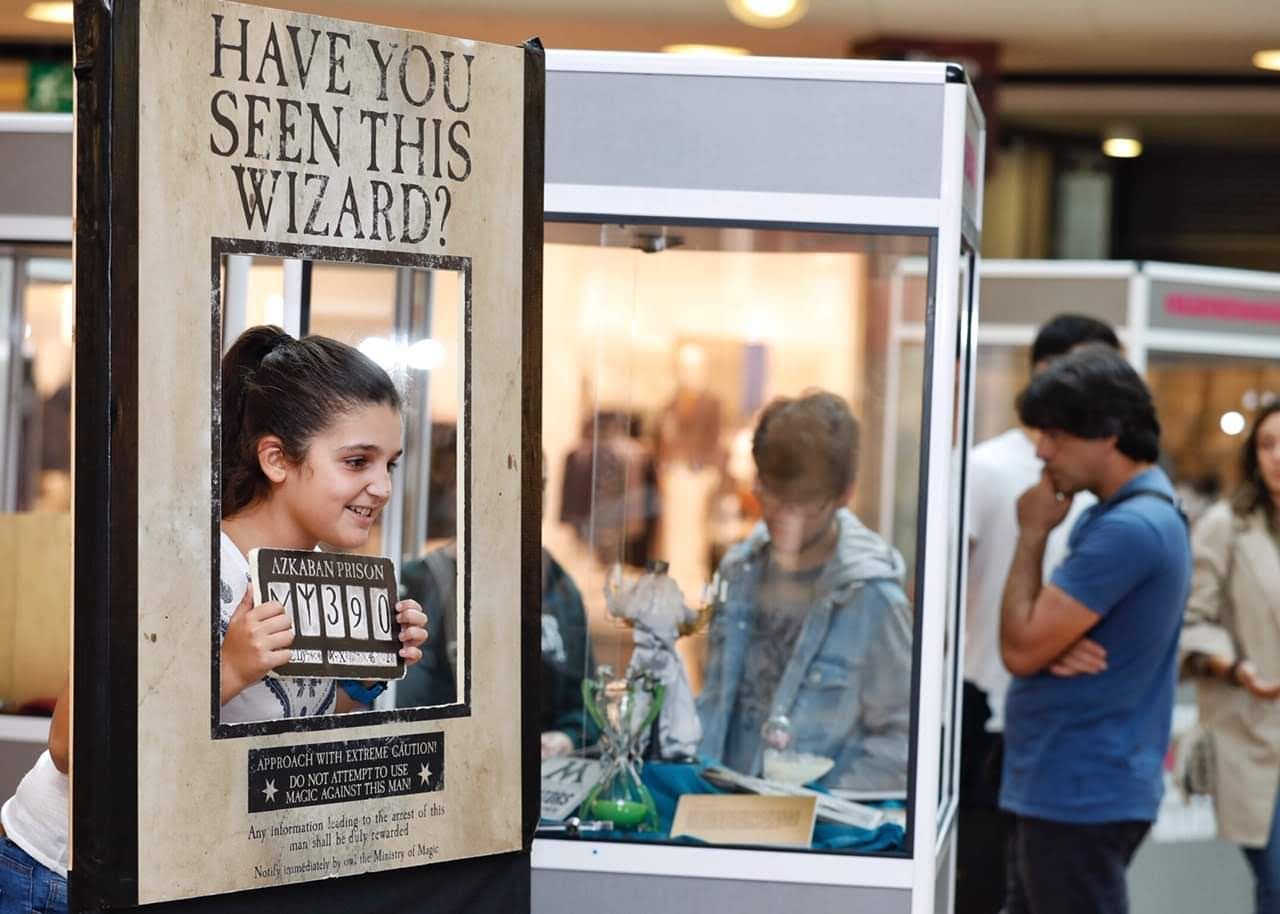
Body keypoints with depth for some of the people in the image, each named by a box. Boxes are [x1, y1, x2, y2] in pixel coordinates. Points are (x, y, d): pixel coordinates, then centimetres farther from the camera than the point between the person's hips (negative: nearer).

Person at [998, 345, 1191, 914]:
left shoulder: (1128, 528, -21)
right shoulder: (1123, 512, 13)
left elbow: (1020, 648, -19)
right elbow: (1038, 636, 14)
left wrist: (1032, 533, -8)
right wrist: (1058, 648, -11)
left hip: (1081, 793, -10)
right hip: (1066, 785, 10)